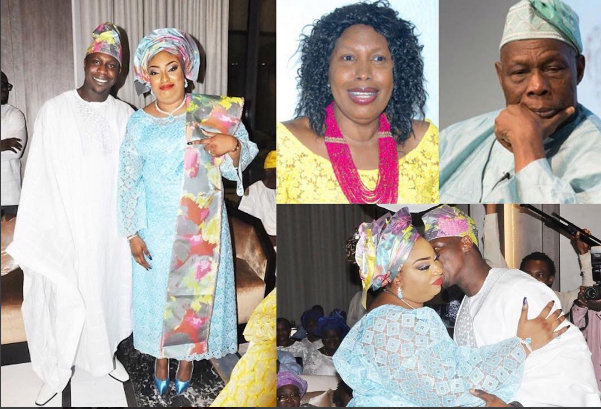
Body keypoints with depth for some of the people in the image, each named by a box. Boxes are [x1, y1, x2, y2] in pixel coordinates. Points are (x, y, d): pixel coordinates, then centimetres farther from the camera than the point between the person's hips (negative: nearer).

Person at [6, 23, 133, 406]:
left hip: (110, 226, 2)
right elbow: (39, 176, -6)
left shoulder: (126, 116, 0)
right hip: (65, 226, -2)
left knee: (107, 288, 15)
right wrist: (31, 236, -9)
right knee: (63, 296, 7)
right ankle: (58, 371, 25)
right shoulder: (53, 111, -6)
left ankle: (106, 353, 37)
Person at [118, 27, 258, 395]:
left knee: (198, 289, 12)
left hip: (202, 227, -1)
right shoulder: (140, 123, -4)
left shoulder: (212, 113, -7)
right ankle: (161, 355, 39)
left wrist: (233, 146, -26)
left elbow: (235, 168, -3)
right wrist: (132, 233, -1)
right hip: (156, 227, 1)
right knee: (156, 290, 14)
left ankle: (189, 355, 37)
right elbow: (129, 180, 1)